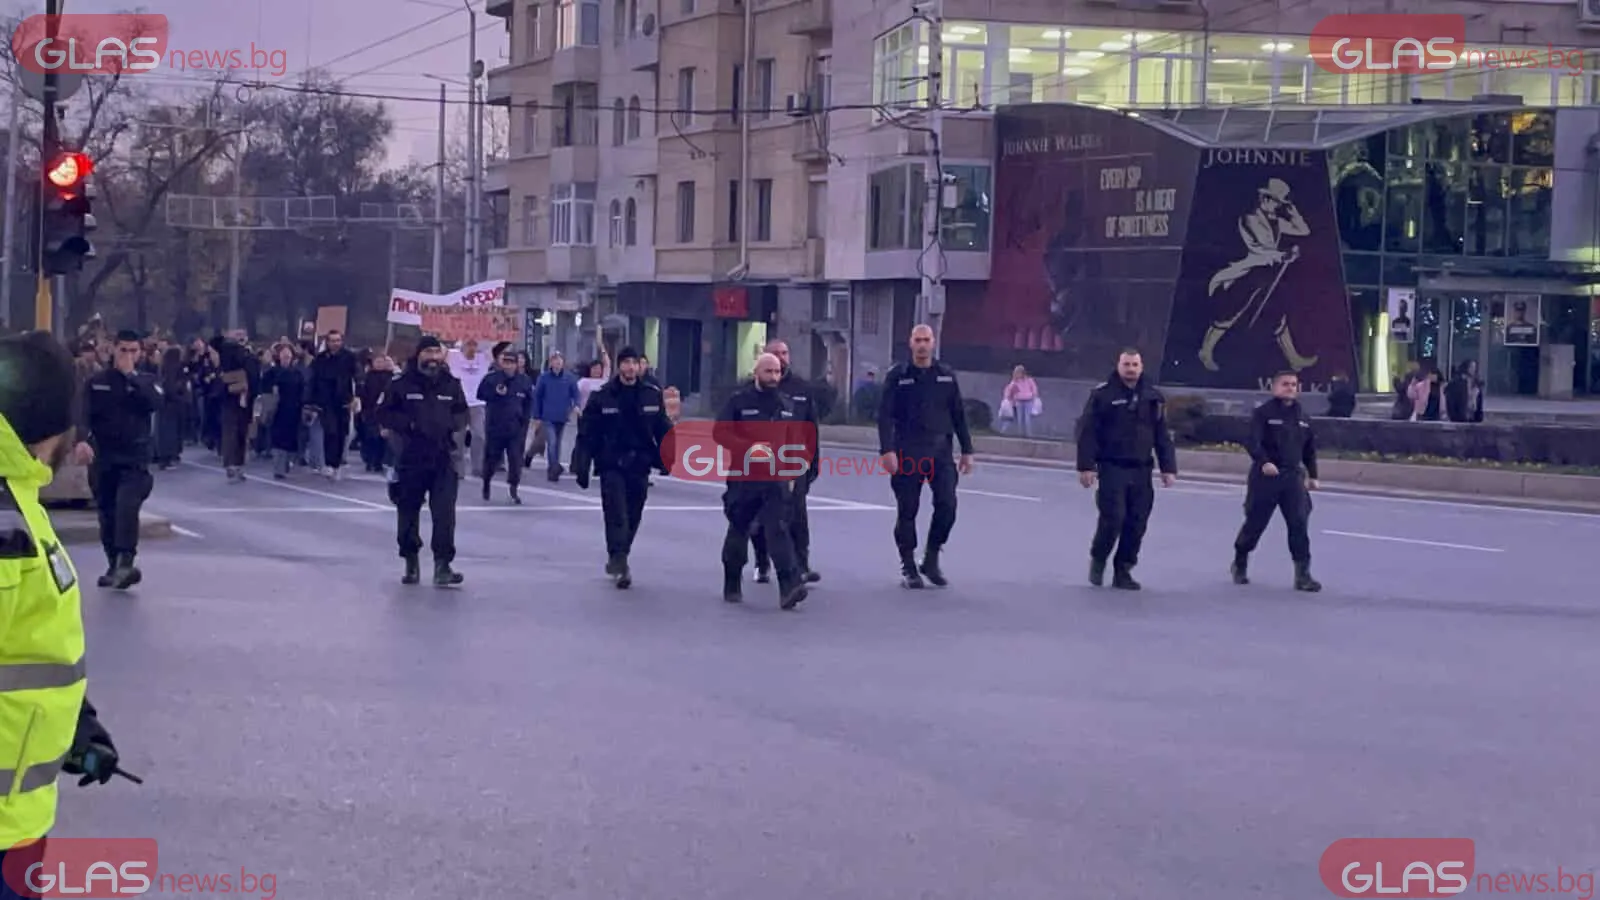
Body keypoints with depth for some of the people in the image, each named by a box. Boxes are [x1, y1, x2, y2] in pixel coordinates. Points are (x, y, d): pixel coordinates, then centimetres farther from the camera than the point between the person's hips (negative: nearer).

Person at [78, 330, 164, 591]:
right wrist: (83, 439, -24)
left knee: (127, 507, -21)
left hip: (135, 458, -2)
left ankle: (125, 563, -28)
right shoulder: (96, 383, 5)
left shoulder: (147, 381, 6)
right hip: (102, 458, 2)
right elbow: (83, 414, -5)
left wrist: (131, 376, -13)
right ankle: (114, 567, 20)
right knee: (107, 515, 8)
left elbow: (155, 403, -14)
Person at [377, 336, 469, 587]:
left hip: (443, 459, 1)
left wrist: (454, 422, -5)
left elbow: (463, 414, 17)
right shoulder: (402, 385, 0)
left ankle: (442, 566, -13)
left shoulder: (451, 385, 8)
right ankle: (411, 563, 24)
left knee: (444, 512, -11)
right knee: (408, 511, 8)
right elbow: (383, 413, 0)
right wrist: (408, 423, -14)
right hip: (410, 457, -1)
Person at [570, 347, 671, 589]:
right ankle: (619, 563, -14)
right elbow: (587, 434, -3)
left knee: (632, 518, 10)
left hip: (640, 467, 3)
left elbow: (663, 431, 8)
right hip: (612, 466, -3)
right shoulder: (602, 396, -4)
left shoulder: (653, 396, 3)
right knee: (617, 516, -12)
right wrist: (581, 467, -7)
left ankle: (617, 560, 26)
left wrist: (665, 460, 0)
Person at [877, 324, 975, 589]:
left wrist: (966, 450, 10)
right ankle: (908, 567, 12)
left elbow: (959, 415, 13)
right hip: (907, 454, -2)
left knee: (947, 505, -9)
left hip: (940, 451, 2)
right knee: (907, 510, 1)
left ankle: (931, 559, 8)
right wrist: (887, 450, -16)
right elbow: (885, 415, -5)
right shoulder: (897, 376, 1)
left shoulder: (946, 376, 10)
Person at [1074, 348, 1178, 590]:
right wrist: (1086, 466, -12)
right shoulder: (1102, 394, -4)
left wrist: (1168, 468, 6)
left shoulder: (1152, 397, 9)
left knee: (1136, 523, 3)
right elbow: (1087, 432, -7)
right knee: (1113, 518, -11)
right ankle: (1098, 560, 14)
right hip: (1112, 468, -4)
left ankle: (1122, 571, 14)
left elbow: (1162, 436, 12)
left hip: (1141, 471, 4)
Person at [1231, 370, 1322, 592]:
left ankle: (1302, 574, -6)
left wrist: (1312, 474, 18)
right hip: (1265, 476, -4)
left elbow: (1309, 448, 20)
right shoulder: (1263, 413, -6)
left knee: (1299, 524, -8)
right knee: (1255, 523, 6)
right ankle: (1240, 564, 29)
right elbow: (1253, 442, -17)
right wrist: (1264, 462, -33)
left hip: (1293, 476, 4)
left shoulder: (1302, 417, 11)